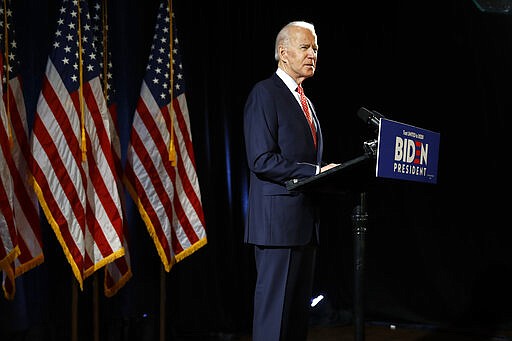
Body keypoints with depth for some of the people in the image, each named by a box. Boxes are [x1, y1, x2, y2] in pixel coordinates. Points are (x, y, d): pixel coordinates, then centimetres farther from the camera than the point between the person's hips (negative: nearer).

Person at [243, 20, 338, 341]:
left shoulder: (305, 102, 21)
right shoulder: (265, 93, -6)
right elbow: (262, 160, -16)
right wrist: (315, 172, -19)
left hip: (306, 219, 9)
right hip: (279, 219, -9)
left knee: (299, 310, 10)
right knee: (274, 309, -6)